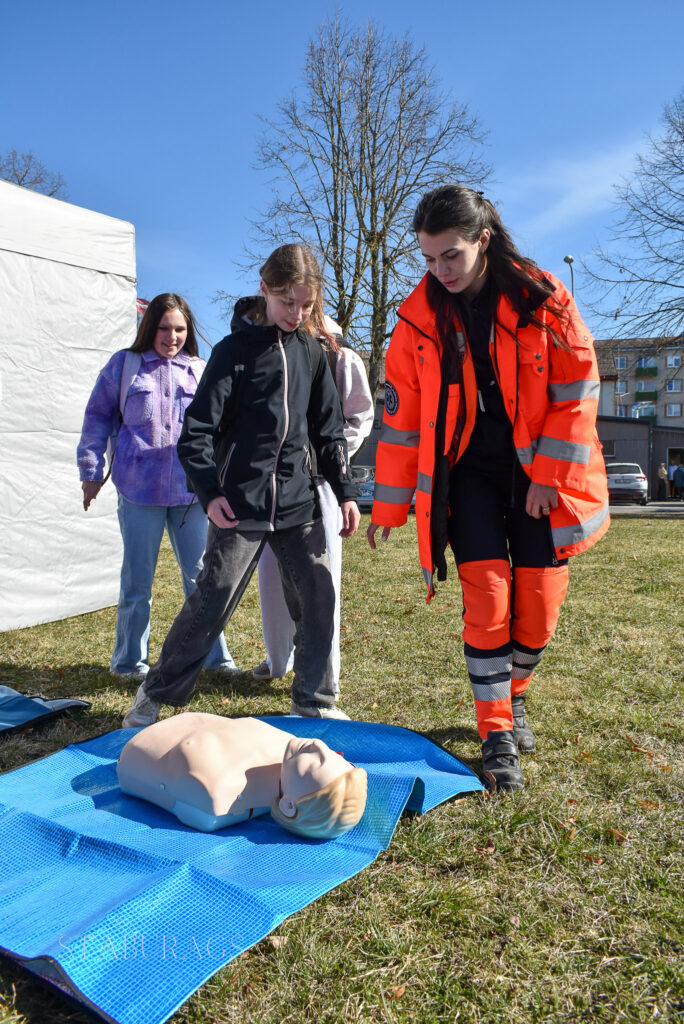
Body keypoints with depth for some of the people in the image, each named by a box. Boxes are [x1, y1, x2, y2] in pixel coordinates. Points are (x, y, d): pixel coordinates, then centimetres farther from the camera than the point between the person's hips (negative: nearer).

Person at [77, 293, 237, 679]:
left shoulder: (201, 371, 11)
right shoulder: (124, 365, 7)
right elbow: (97, 417, 11)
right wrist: (91, 471, 8)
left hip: (191, 489, 2)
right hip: (140, 488, -1)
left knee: (201, 574, 5)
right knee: (138, 578, 6)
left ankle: (214, 655, 18)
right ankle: (130, 660, 21)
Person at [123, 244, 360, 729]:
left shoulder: (311, 351, 10)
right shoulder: (235, 349, -3)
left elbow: (329, 430, 14)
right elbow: (198, 428, -6)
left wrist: (345, 491, 8)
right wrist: (210, 491, -18)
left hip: (299, 500, 4)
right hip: (241, 502, -4)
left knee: (318, 598, 4)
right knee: (212, 600, -1)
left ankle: (314, 699, 23)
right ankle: (156, 694, 18)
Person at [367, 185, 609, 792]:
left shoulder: (543, 299, -7)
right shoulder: (419, 316, -3)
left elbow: (577, 391, -5)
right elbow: (402, 414, 0)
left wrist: (549, 478, -10)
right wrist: (389, 505, 0)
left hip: (539, 473, 0)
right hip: (466, 473, 0)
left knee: (539, 603, 2)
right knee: (488, 599, -9)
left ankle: (513, 695, 31)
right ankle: (498, 737, 5)